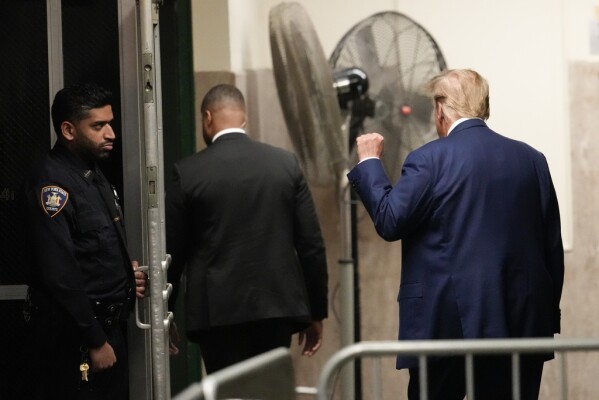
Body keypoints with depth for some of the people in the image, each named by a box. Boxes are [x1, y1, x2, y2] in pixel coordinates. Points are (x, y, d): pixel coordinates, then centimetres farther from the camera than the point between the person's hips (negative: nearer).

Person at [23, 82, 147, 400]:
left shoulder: (92, 173, 13)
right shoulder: (52, 182, -17)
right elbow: (60, 274, -22)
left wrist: (126, 273, 3)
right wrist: (94, 340, -20)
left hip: (110, 323, 9)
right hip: (76, 336, -9)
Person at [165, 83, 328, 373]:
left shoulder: (187, 173, -3)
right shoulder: (285, 163, 3)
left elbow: (171, 252, 1)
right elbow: (311, 244, 3)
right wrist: (316, 312, 10)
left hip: (219, 311, -3)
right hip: (277, 306, 3)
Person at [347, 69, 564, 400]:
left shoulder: (429, 160, -7)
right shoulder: (531, 159, 8)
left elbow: (390, 222, -8)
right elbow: (553, 248, 10)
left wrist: (368, 163, 5)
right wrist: (548, 319, 18)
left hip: (449, 323, -4)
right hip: (522, 324, 4)